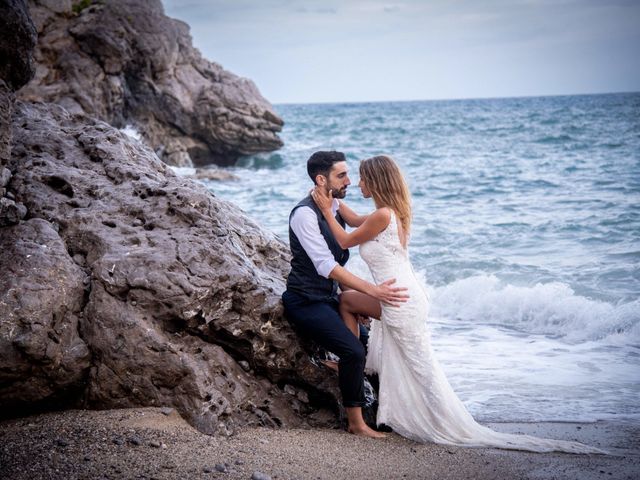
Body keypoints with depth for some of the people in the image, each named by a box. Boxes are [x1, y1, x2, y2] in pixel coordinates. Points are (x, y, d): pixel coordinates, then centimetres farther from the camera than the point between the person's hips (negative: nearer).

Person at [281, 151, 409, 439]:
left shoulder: (335, 209, 9)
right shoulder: (304, 214, -19)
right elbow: (327, 267, -27)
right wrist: (373, 291, -32)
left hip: (328, 299, 9)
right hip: (306, 303, -9)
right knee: (354, 350, -22)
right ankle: (356, 423, -8)